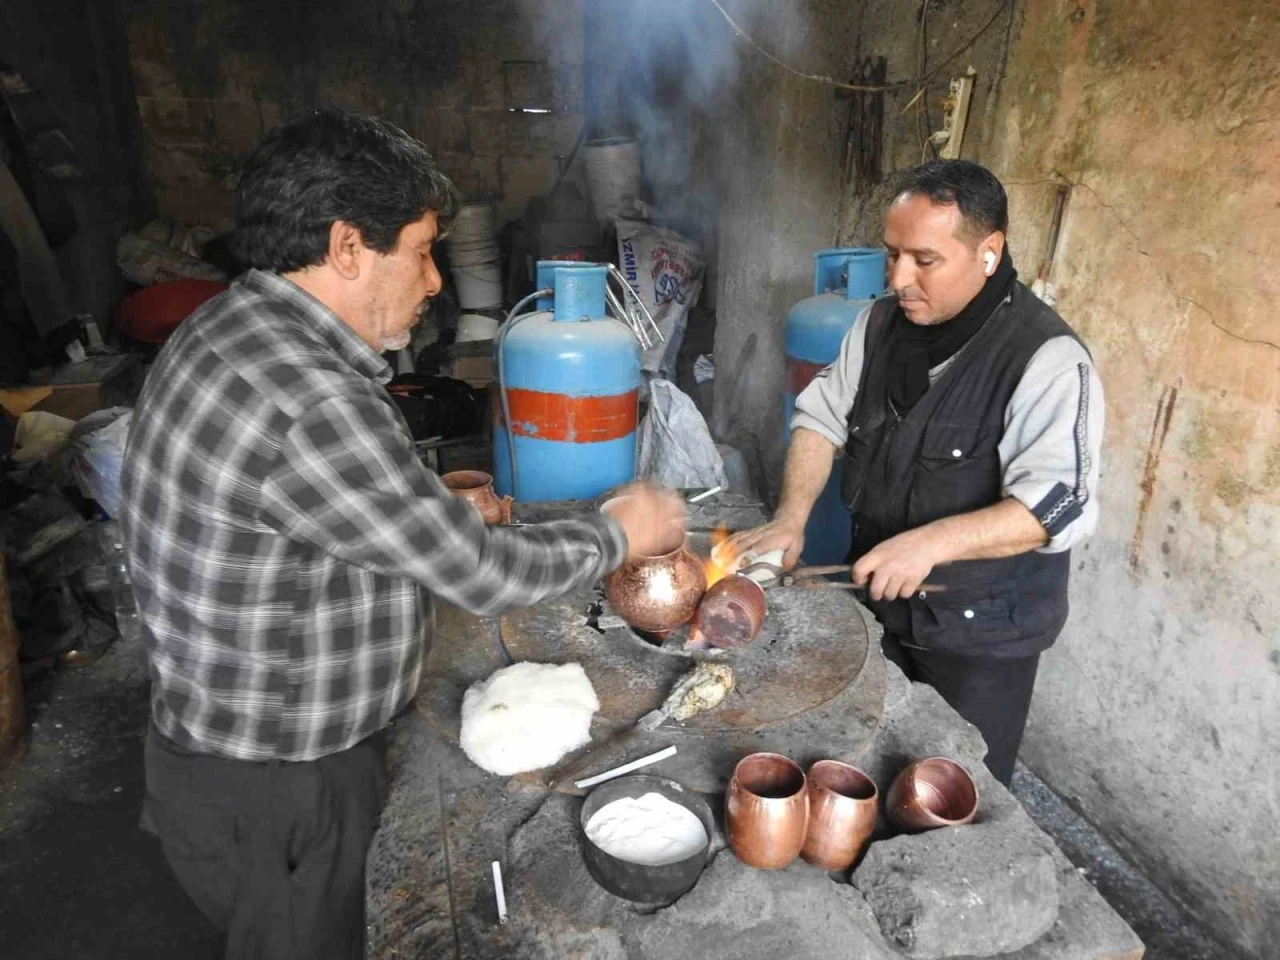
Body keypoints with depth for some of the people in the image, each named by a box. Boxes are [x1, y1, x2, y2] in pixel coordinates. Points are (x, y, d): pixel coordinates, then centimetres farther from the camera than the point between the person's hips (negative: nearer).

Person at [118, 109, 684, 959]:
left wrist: (436, 509, 6)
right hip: (275, 798, -9)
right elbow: (482, 575, -24)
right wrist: (619, 534, -9)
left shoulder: (231, 329, 0)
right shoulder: (309, 404, -33)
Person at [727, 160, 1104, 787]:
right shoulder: (881, 324, -1)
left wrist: (930, 543, -39)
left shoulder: (1046, 359, -22)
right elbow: (823, 417, 4)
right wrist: (791, 518, -10)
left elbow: (1059, 504, -28)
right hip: (879, 603, 6)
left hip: (982, 632, -5)